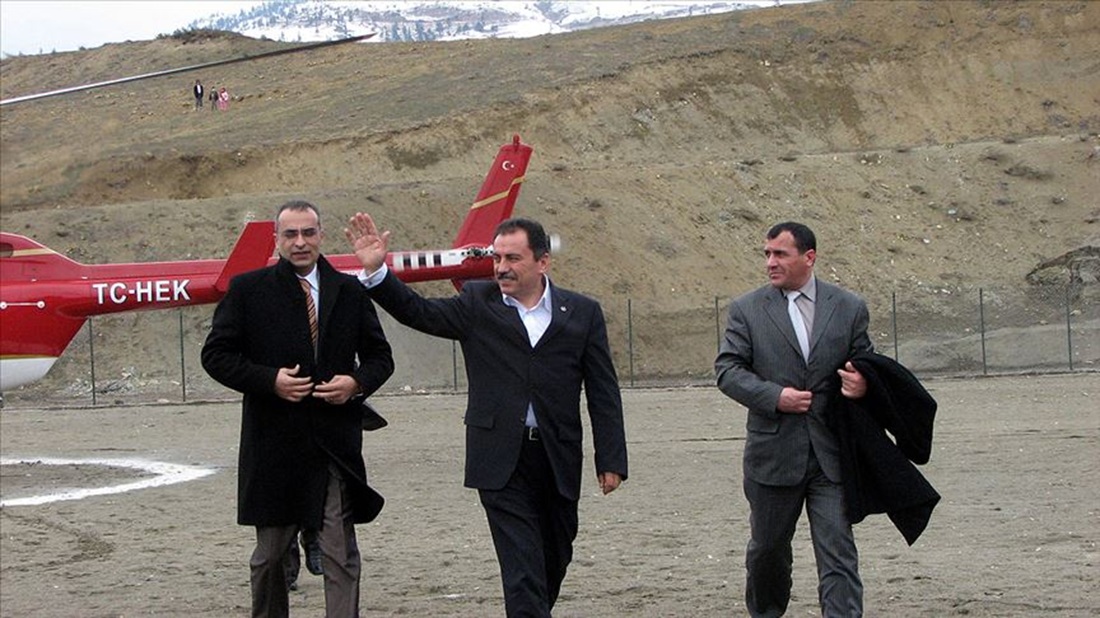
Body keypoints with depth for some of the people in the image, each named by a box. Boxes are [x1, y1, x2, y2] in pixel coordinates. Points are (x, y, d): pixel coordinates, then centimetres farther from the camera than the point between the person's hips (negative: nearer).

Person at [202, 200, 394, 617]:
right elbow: (215, 355, 0)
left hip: (336, 443, 1)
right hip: (274, 442, -1)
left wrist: (358, 383, -8)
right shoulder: (248, 290, 2)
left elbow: (380, 356, 14)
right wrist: (268, 380, -13)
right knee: (270, 553, 12)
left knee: (341, 556, -3)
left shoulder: (349, 291, 8)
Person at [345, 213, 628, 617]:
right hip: (502, 461, -2)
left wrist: (611, 461, -1)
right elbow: (418, 312, -4)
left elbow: (604, 393, 4)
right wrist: (376, 271, -18)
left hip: (559, 462, 2)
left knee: (554, 561, 13)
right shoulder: (477, 304, 4)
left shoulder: (582, 313, 4)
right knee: (522, 571, -9)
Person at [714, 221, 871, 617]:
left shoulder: (849, 308, 6)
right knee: (768, 547, 15)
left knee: (838, 552, -6)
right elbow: (727, 369, -3)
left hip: (833, 454, 0)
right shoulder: (747, 310, 2)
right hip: (773, 452, 0)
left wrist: (862, 385, -12)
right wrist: (775, 396, -17)